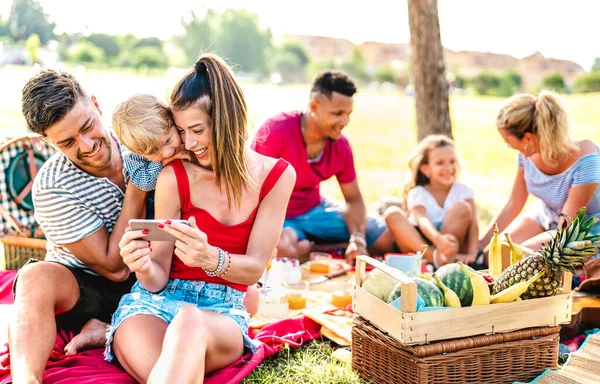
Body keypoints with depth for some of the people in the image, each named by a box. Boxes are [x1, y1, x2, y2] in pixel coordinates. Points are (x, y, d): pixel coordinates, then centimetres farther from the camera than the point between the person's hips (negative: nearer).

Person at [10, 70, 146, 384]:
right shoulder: (53, 189, -18)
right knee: (35, 278, -36)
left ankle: (109, 329, -19)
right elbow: (115, 268, -18)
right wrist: (138, 184, -23)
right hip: (83, 288, -3)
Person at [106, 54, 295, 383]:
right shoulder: (174, 177, -4)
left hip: (223, 310, 2)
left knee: (190, 322, -39)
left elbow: (254, 269, -3)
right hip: (159, 299, -2)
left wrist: (211, 259, -26)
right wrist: (143, 267, -26)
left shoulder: (276, 176, 0)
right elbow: (157, 280, 0)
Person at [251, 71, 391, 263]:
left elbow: (353, 199, 1)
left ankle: (307, 248, 0)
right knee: (284, 248, -40)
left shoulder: (341, 145, -6)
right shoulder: (276, 131, -23)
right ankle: (309, 249, -3)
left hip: (314, 209, 5)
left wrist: (357, 239, -17)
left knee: (383, 236, 0)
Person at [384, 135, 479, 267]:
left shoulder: (462, 190, 6)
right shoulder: (417, 194, -1)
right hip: (419, 243, 0)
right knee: (392, 213, -23)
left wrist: (471, 253, -26)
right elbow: (423, 221, -22)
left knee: (462, 208, -19)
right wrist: (438, 238, -45)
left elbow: (473, 222, -7)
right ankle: (433, 256, -38)